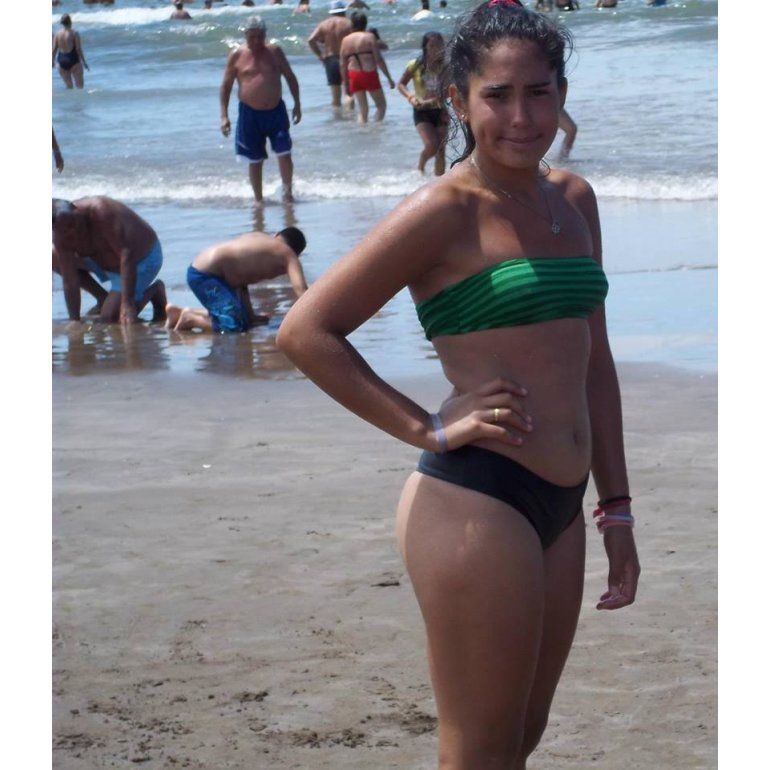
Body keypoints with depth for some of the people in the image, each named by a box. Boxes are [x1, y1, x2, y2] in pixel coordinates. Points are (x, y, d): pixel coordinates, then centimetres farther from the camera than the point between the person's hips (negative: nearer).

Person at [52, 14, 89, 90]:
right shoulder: (74, 33, -9)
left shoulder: (57, 34, 2)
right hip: (73, 60, -4)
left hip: (62, 61, 4)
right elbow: (79, 49, -10)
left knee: (69, 86, 14)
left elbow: (54, 49, 2)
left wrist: (52, 61, 13)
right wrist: (84, 62, -3)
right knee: (79, 86, 3)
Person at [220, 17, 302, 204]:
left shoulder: (274, 52, 2)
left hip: (276, 111, 1)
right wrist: (224, 116, -5)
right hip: (250, 113, -1)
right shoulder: (237, 56, -3)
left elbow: (290, 77, 11)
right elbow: (226, 86, 1)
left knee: (284, 154, -6)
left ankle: (287, 191, 13)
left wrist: (297, 105, 7)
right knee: (255, 160, 4)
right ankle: (258, 199, 16)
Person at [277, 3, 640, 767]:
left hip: (558, 507, 8)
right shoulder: (445, 211, -10)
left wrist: (616, 509, 17)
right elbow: (305, 331, -12)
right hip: (475, 503, -8)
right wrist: (430, 429, -13)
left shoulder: (574, 201, 12)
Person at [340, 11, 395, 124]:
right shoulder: (369, 37, -4)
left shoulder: (346, 40, 7)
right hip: (369, 73, -4)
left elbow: (342, 64, 8)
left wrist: (346, 85, 15)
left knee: (362, 109, 11)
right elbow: (379, 59, -8)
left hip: (354, 75, 4)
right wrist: (389, 78, -2)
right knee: (381, 105, 7)